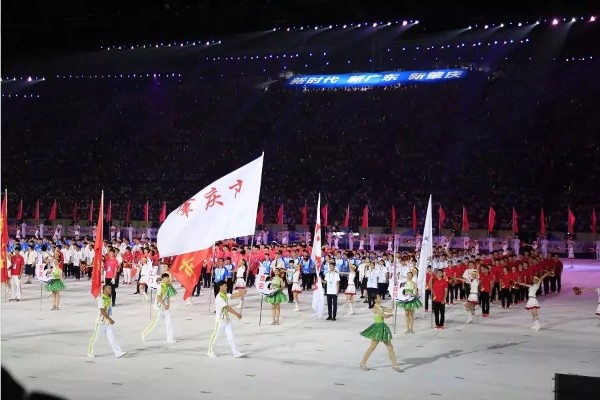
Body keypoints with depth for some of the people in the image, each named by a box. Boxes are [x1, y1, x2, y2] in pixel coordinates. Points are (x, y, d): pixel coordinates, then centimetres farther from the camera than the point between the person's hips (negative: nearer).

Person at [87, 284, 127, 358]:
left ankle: (118, 353, -8)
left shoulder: (110, 297, 6)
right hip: (101, 322, -7)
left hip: (108, 322, 7)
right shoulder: (101, 299, -18)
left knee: (111, 337, -1)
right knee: (95, 337, 8)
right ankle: (90, 352, 24)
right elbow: (102, 311, -25)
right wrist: (110, 319, -26)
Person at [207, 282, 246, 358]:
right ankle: (210, 352, 24)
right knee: (215, 336, 8)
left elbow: (234, 296, -5)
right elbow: (227, 307, -24)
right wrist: (237, 314, -23)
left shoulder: (225, 295, 5)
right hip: (220, 320, -8)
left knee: (230, 337, 6)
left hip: (226, 319, 8)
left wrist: (242, 293, -22)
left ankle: (236, 353, 6)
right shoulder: (219, 297, -22)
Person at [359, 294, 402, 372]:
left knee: (390, 347, 8)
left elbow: (391, 311, 6)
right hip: (378, 327, -9)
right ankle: (363, 363, 13)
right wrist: (391, 314, -2)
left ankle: (395, 365, 12)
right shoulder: (375, 308, -15)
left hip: (383, 328, 9)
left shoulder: (380, 307, 12)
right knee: (372, 347, 0)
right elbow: (385, 316, -18)